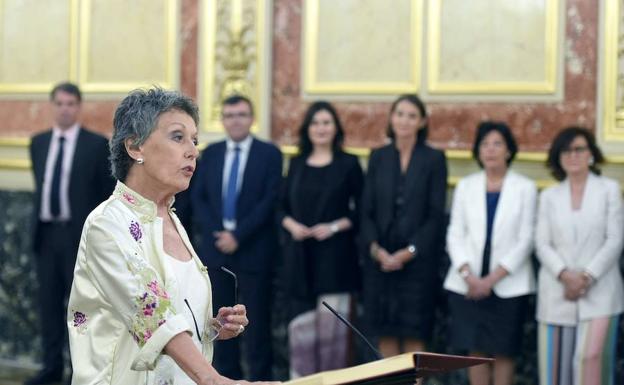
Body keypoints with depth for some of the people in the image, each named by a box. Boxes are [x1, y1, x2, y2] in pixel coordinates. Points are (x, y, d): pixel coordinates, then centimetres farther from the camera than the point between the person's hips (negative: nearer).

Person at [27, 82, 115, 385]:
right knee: (49, 301, 7)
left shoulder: (97, 145, -4)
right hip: (45, 233, 5)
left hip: (79, 235, -5)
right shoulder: (38, 143, 10)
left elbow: (109, 193, -1)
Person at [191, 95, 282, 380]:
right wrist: (215, 233, -7)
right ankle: (227, 375, 14)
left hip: (254, 249, -3)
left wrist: (238, 235, -13)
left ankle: (259, 377, 5)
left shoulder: (269, 154, -1)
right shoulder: (210, 153, 11)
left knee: (257, 319, -1)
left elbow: (270, 201, -8)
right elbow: (198, 197, 8)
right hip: (215, 245, 4)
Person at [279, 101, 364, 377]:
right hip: (300, 254, 3)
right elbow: (283, 206, 15)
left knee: (331, 323, -5)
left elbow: (360, 209, 1)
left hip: (334, 255, -3)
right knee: (301, 321, 2)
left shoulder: (348, 164, 2)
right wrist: (292, 225, -5)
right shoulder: (297, 164, 12)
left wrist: (335, 226, -13)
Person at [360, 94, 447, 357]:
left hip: (417, 259, -3)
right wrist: (375, 248, -9)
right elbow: (366, 210, 7)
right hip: (380, 259, 3)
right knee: (385, 333, 4)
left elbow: (436, 215, -3)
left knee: (413, 335, -3)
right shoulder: (378, 157, 9)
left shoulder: (434, 159, 1)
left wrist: (409, 252, -12)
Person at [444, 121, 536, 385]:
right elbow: (455, 235, 5)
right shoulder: (465, 186, 9)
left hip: (508, 285, -2)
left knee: (503, 352, -1)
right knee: (476, 350, 4)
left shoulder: (525, 188, 2)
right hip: (468, 284, 2)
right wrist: (468, 275, -10)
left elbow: (525, 240, -3)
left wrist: (492, 278, -10)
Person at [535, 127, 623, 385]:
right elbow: (542, 244, 3)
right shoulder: (549, 196, 12)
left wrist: (588, 277, -12)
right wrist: (565, 275, -14)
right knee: (556, 362, 2)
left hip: (599, 291, -2)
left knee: (590, 355, -18)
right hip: (557, 292, 3)